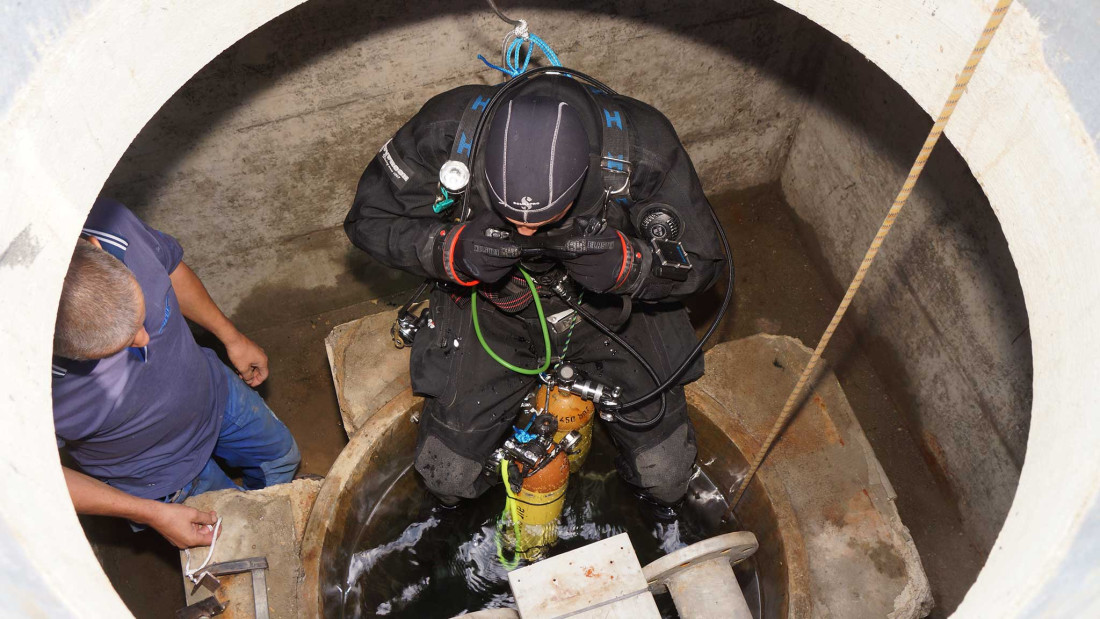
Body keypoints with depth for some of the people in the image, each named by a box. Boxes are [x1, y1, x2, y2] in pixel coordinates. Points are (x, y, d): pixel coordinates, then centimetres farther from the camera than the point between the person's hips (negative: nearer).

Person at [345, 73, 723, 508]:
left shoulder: (642, 146, -32)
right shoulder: (447, 130, -31)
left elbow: (700, 259, -17)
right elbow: (368, 218, -16)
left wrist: (628, 264, -39)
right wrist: (451, 249, -35)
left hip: (610, 310, 0)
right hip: (494, 311, 1)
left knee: (665, 480, 1)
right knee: (448, 478, 1)